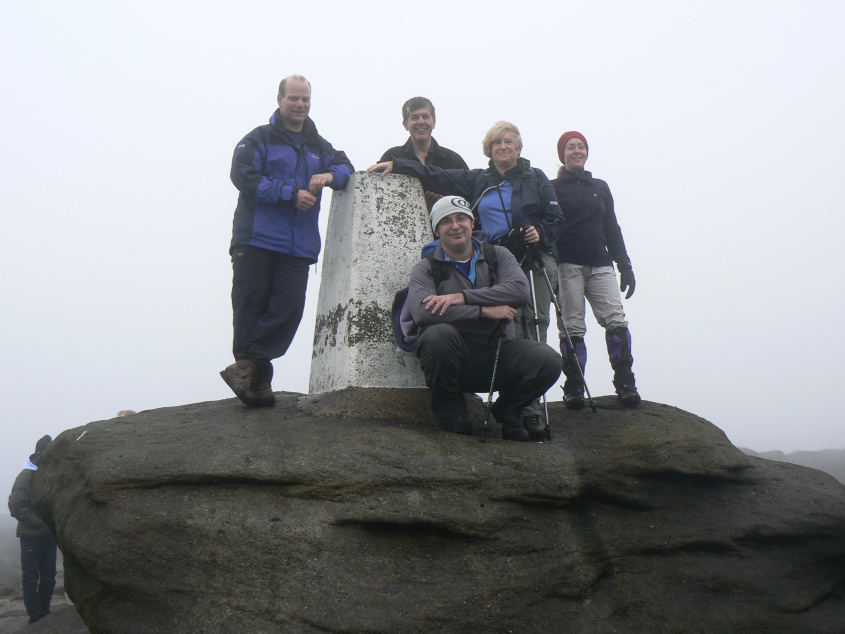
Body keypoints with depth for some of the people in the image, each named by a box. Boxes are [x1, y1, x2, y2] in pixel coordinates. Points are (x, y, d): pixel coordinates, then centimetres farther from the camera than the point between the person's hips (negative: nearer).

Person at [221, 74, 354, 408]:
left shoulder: (318, 146, 21)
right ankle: (256, 378, 5)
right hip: (256, 240, -4)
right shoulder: (258, 139, 6)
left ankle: (247, 367, -1)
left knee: (289, 307, -8)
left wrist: (331, 175, -10)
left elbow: (345, 166, 14)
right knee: (250, 306, -4)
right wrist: (291, 194, -13)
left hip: (298, 246, 4)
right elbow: (244, 177, -7)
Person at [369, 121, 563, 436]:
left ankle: (530, 407, -13)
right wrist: (395, 164, 15)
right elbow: (436, 176, 20)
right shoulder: (477, 180, 21)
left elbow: (556, 219, 13)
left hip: (533, 262, -1)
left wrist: (540, 232, -8)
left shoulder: (535, 179, 15)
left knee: (533, 325, -12)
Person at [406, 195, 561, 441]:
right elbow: (422, 311, -18)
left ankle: (507, 410, 8)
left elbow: (519, 289, -11)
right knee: (438, 334, -33)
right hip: (456, 361, -1)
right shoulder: (427, 268, 3)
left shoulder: (498, 255, 10)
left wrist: (462, 297, -19)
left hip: (498, 353, 2)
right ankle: (451, 412, -6)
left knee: (548, 360, -23)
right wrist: (485, 311, -19)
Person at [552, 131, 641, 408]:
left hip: (600, 265, 3)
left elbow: (612, 228, 22)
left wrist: (625, 266, 14)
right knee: (573, 328, -6)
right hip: (568, 266, -3)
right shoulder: (553, 188, 9)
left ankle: (625, 383, -3)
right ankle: (573, 388, 1)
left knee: (616, 321, -10)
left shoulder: (600, 187, 22)